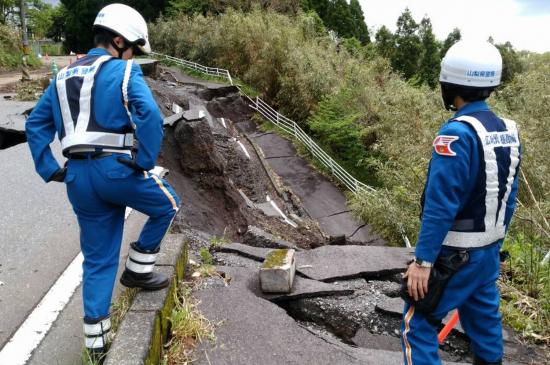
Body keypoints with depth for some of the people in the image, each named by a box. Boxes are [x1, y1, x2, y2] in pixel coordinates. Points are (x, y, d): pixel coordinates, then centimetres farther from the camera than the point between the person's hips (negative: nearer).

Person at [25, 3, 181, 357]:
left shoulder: (64, 76, 19)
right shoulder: (125, 72, -2)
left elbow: (36, 124, 17)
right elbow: (151, 116, -20)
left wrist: (49, 169, 14)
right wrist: (145, 161, -11)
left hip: (78, 177, 7)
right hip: (117, 169, -7)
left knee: (98, 258, 16)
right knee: (168, 205, 21)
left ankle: (96, 334, 22)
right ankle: (138, 270, 23)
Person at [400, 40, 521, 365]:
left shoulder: (457, 133, -24)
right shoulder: (508, 130, 1)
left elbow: (440, 206, -25)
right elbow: (509, 196, 8)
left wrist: (422, 260, -20)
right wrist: (496, 240, 19)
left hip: (455, 252, -8)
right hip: (489, 249, 8)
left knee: (418, 323, 4)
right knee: (484, 314, 24)